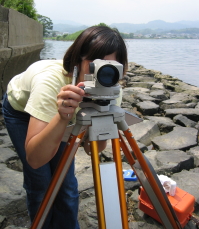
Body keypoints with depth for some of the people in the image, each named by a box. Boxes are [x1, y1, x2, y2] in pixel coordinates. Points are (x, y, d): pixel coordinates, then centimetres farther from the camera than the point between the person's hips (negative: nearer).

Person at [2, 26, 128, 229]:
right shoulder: (50, 81, -41)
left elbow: (92, 148, -25)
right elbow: (34, 159, -44)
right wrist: (62, 117, -58)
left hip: (58, 111, 3)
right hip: (20, 108, -3)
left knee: (66, 181, -2)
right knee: (41, 182, -6)